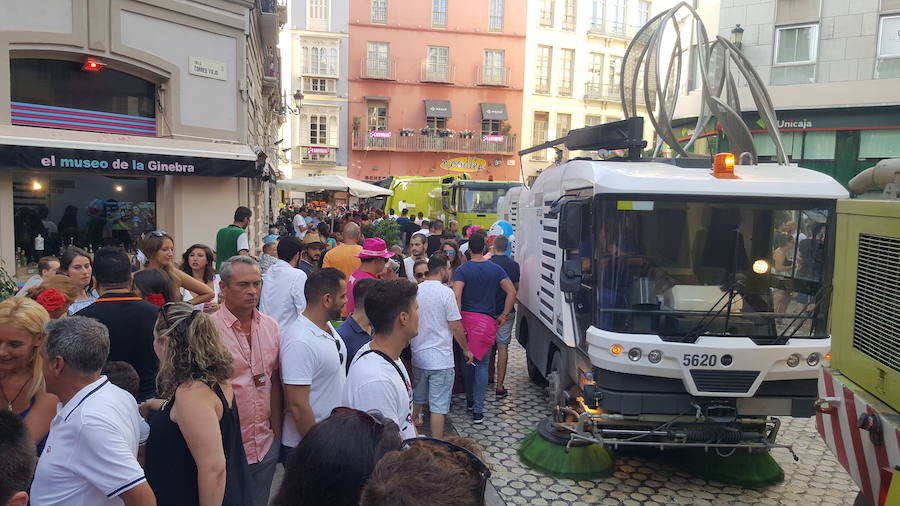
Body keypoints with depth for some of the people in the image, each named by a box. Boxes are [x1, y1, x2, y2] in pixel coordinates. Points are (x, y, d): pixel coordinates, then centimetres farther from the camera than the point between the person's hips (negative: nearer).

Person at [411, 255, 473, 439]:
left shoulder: (415, 291, 2)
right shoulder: (445, 292, -14)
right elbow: (455, 326, -12)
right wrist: (466, 349, 2)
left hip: (418, 357, 6)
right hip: (441, 359, -6)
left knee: (417, 401, 21)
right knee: (438, 407, 0)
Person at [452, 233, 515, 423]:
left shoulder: (462, 270, -6)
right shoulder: (496, 269, 1)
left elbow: (456, 295, -18)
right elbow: (512, 292, -4)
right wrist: (504, 315, 2)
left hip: (466, 318, 0)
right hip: (486, 321, 0)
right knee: (482, 365, 4)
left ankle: (470, 400, 33)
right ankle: (478, 410, -1)